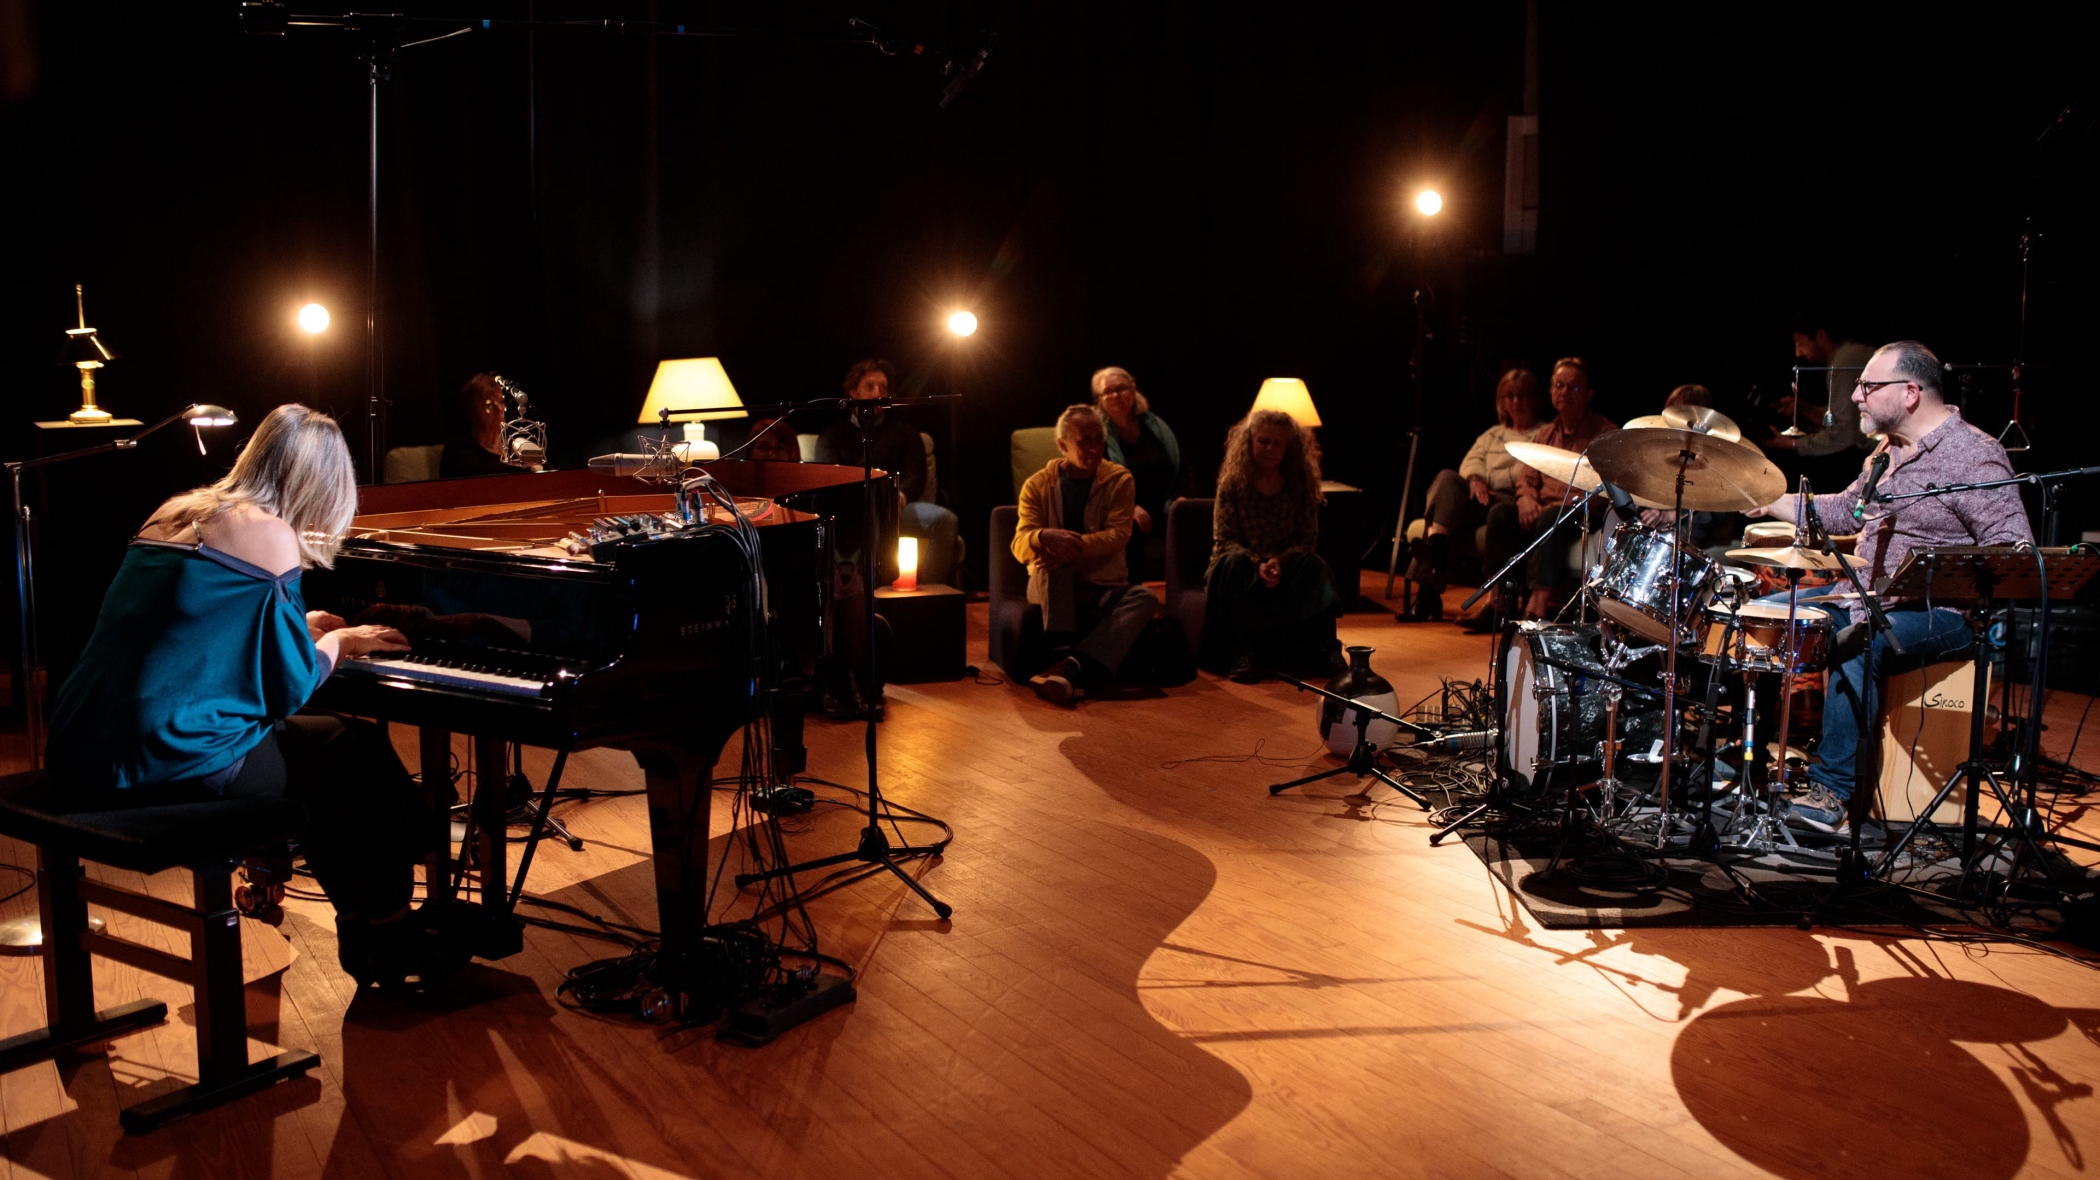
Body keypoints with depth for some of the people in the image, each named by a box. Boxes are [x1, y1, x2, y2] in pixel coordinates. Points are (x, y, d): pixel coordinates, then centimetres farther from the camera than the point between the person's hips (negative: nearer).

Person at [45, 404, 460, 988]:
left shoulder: (175, 514, 14)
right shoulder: (271, 536, -10)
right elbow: (291, 684, -9)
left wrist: (302, 626, 29)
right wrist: (337, 641, 9)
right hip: (178, 763, -9)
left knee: (314, 738, 24)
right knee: (358, 754, 8)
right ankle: (384, 935, 23)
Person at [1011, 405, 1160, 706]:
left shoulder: (1119, 480, 1)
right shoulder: (1038, 485, 1)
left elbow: (1118, 536, -13)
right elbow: (1020, 546, -11)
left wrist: (1073, 547, -31)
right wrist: (1044, 537, -36)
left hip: (1103, 590, 1)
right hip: (1053, 590, 0)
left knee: (1144, 598, -30)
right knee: (1050, 555, -32)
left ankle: (1071, 666, -49)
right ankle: (1063, 654, -43)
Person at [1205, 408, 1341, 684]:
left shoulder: (1301, 485, 2)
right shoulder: (1233, 483, -3)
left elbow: (1308, 541, -2)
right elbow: (1224, 540, -7)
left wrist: (1280, 561, -22)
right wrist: (1258, 564, -25)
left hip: (1286, 568, 1)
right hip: (1243, 569, -1)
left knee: (1314, 566, -29)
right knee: (1237, 562, -35)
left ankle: (1326, 648, -35)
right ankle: (1240, 652, -38)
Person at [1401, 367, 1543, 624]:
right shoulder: (1492, 434, 33)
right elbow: (1472, 460, 14)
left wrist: (1489, 480, -9)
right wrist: (1475, 479, -8)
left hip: (1514, 502, -4)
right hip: (1479, 501, 4)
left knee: (1500, 513, -39)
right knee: (1447, 478, -25)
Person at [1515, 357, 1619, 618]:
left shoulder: (1605, 433, 2)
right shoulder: (1544, 435, 21)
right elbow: (1526, 477, 16)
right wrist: (1526, 500, -8)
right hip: (1543, 512, 5)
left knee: (1551, 518, -38)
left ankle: (1538, 606, -48)